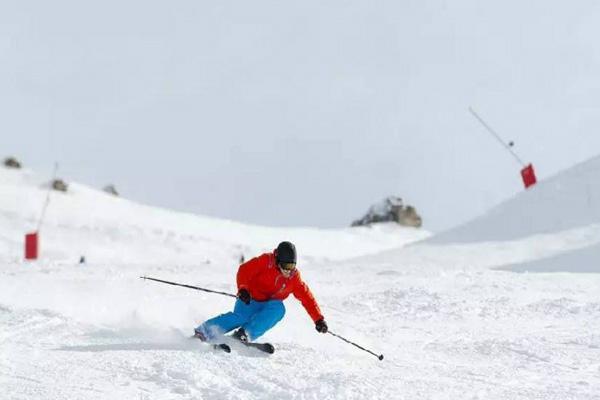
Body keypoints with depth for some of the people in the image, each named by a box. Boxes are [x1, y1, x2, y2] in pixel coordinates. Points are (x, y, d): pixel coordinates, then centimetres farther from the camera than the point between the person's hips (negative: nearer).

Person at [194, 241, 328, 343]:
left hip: (268, 307, 4)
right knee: (241, 317, -32)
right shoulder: (266, 261, -12)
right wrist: (243, 289, -29)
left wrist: (319, 319, -4)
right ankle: (204, 332, -25)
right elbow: (244, 270, -13)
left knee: (278, 308, -30)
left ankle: (246, 333, -35)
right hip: (249, 300, -4)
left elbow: (307, 298, 0)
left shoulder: (294, 277, -3)